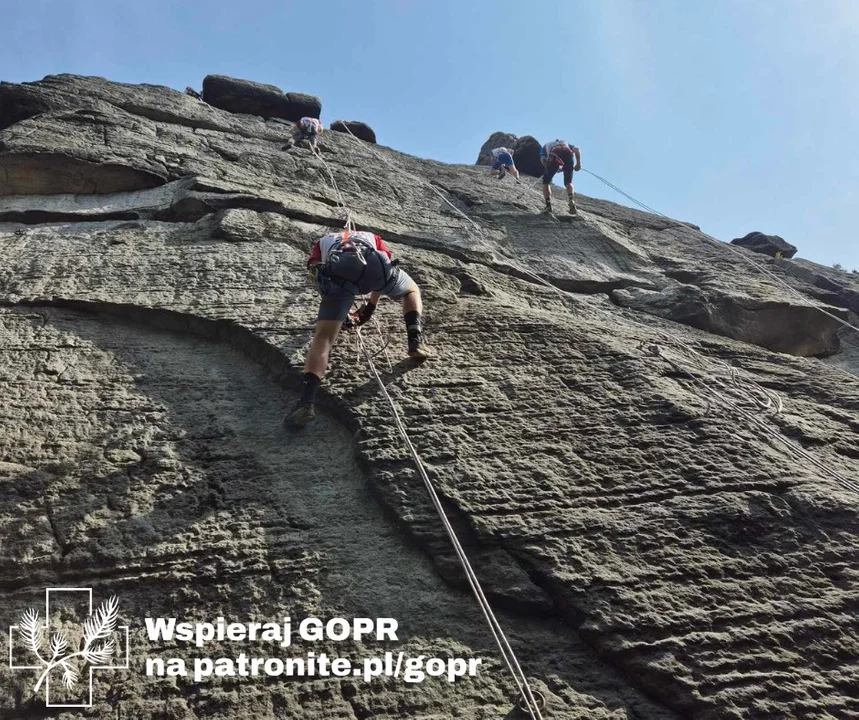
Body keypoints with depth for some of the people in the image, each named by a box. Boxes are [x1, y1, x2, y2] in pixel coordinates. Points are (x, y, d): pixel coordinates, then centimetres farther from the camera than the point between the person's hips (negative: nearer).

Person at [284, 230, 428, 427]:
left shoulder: (322, 243, 41)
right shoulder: (372, 238, 44)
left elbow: (318, 276, 32)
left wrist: (342, 314, 41)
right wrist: (369, 309, 59)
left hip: (338, 271, -1)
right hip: (374, 263, 1)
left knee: (323, 337, -3)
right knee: (412, 291, 32)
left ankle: (306, 402, -21)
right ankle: (415, 342, 13)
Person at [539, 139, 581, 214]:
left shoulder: (545, 146, 37)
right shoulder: (566, 143, 42)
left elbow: (543, 159, 14)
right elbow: (576, 149, 19)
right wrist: (578, 163, 16)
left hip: (554, 155, -2)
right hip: (568, 154, 2)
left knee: (546, 182, 18)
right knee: (568, 182, 20)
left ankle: (548, 205, 4)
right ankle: (571, 200, -6)